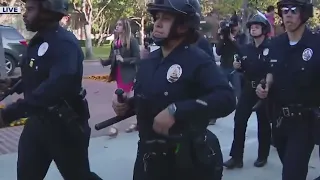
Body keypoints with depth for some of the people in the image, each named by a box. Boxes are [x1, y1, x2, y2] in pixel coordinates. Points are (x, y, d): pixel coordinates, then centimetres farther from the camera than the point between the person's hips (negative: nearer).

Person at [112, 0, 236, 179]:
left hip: (186, 161, -5)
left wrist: (175, 111, -33)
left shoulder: (198, 60, -15)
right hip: (148, 156, 6)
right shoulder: (149, 61, 5)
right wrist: (126, 105, -3)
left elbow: (226, 98, -29)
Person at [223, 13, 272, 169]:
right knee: (239, 121, 0)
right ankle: (236, 157, 8)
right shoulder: (245, 49, 9)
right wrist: (237, 66, -1)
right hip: (248, 89, 5)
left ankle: (262, 156, 24)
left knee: (263, 123, 8)